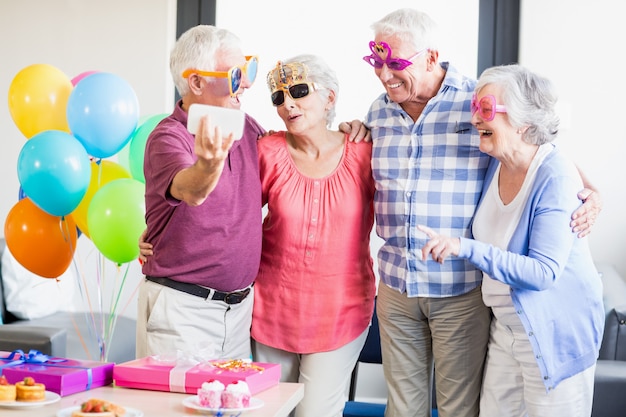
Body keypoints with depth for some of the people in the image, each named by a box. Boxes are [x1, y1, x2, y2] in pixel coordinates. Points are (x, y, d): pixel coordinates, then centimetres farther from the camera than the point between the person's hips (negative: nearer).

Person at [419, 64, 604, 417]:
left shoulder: (556, 178, -23)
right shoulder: (495, 164, -1)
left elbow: (544, 272, -27)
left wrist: (465, 248, -34)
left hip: (555, 334, -7)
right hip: (506, 327, 7)